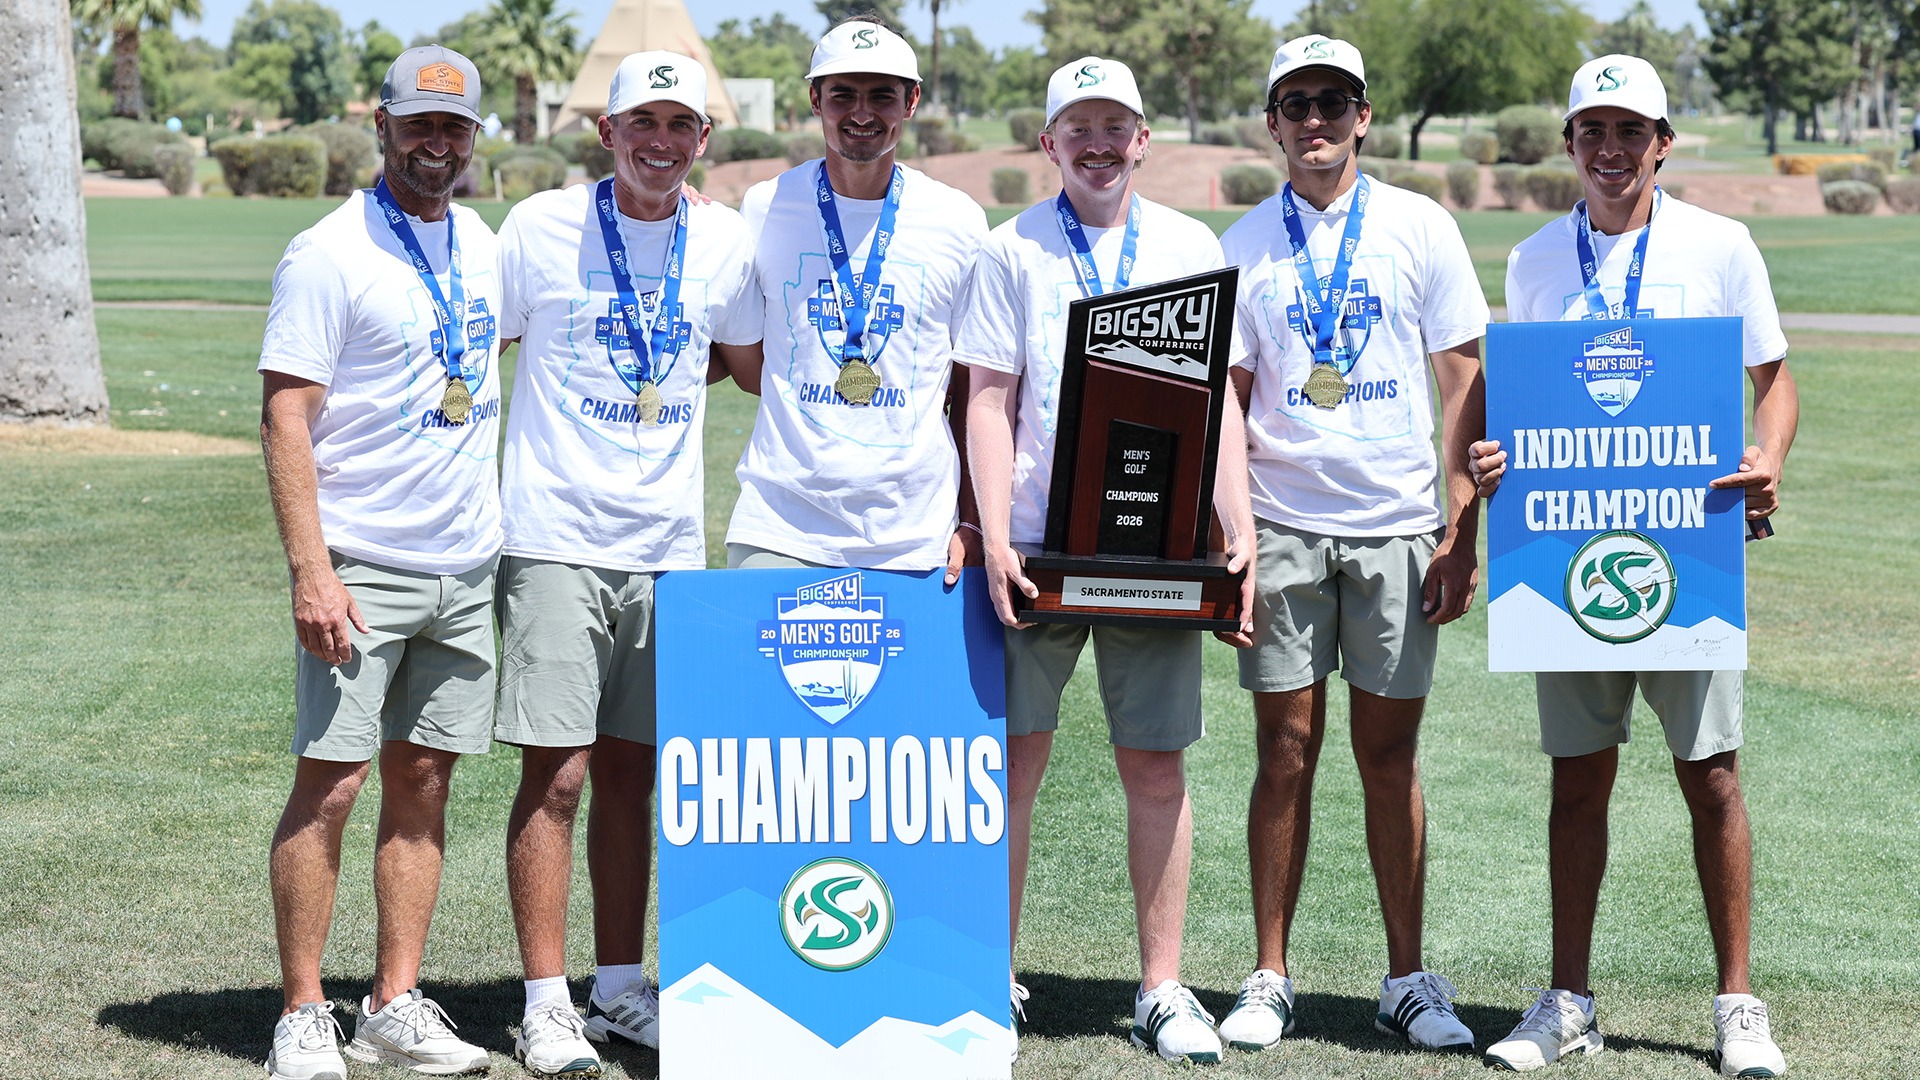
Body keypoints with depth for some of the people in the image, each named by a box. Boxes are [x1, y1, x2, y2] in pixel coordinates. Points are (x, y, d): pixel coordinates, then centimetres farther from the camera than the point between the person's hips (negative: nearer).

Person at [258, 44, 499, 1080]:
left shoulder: (481, 244, 12)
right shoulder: (328, 255, -8)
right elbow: (284, 419, -12)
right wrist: (310, 569, -19)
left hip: (465, 567, 6)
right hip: (363, 567, -6)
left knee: (423, 783, 8)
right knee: (330, 782, -6)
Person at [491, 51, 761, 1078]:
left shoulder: (723, 240, 6)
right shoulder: (542, 227, -4)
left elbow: (744, 357, 22)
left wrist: (650, 390, 8)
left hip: (669, 548, 4)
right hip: (556, 541, -4)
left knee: (630, 774, 10)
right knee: (556, 774, -6)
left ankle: (620, 988, 19)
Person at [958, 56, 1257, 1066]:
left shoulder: (1190, 247, 10)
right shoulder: (1012, 250, 5)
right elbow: (989, 402, 2)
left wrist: (1240, 533, -2)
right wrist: (993, 536, -9)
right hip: (1036, 540, -1)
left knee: (1156, 764, 3)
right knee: (1015, 754, 2)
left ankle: (1162, 989, 11)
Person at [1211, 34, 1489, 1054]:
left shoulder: (1421, 229, 3)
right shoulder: (1243, 245, 5)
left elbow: (1464, 384, 3)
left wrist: (1462, 533, -2)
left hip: (1397, 530, 0)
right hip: (1283, 527, 0)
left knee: (1390, 757, 3)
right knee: (1286, 752, 1)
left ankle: (1408, 979, 13)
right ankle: (1269, 979, 9)